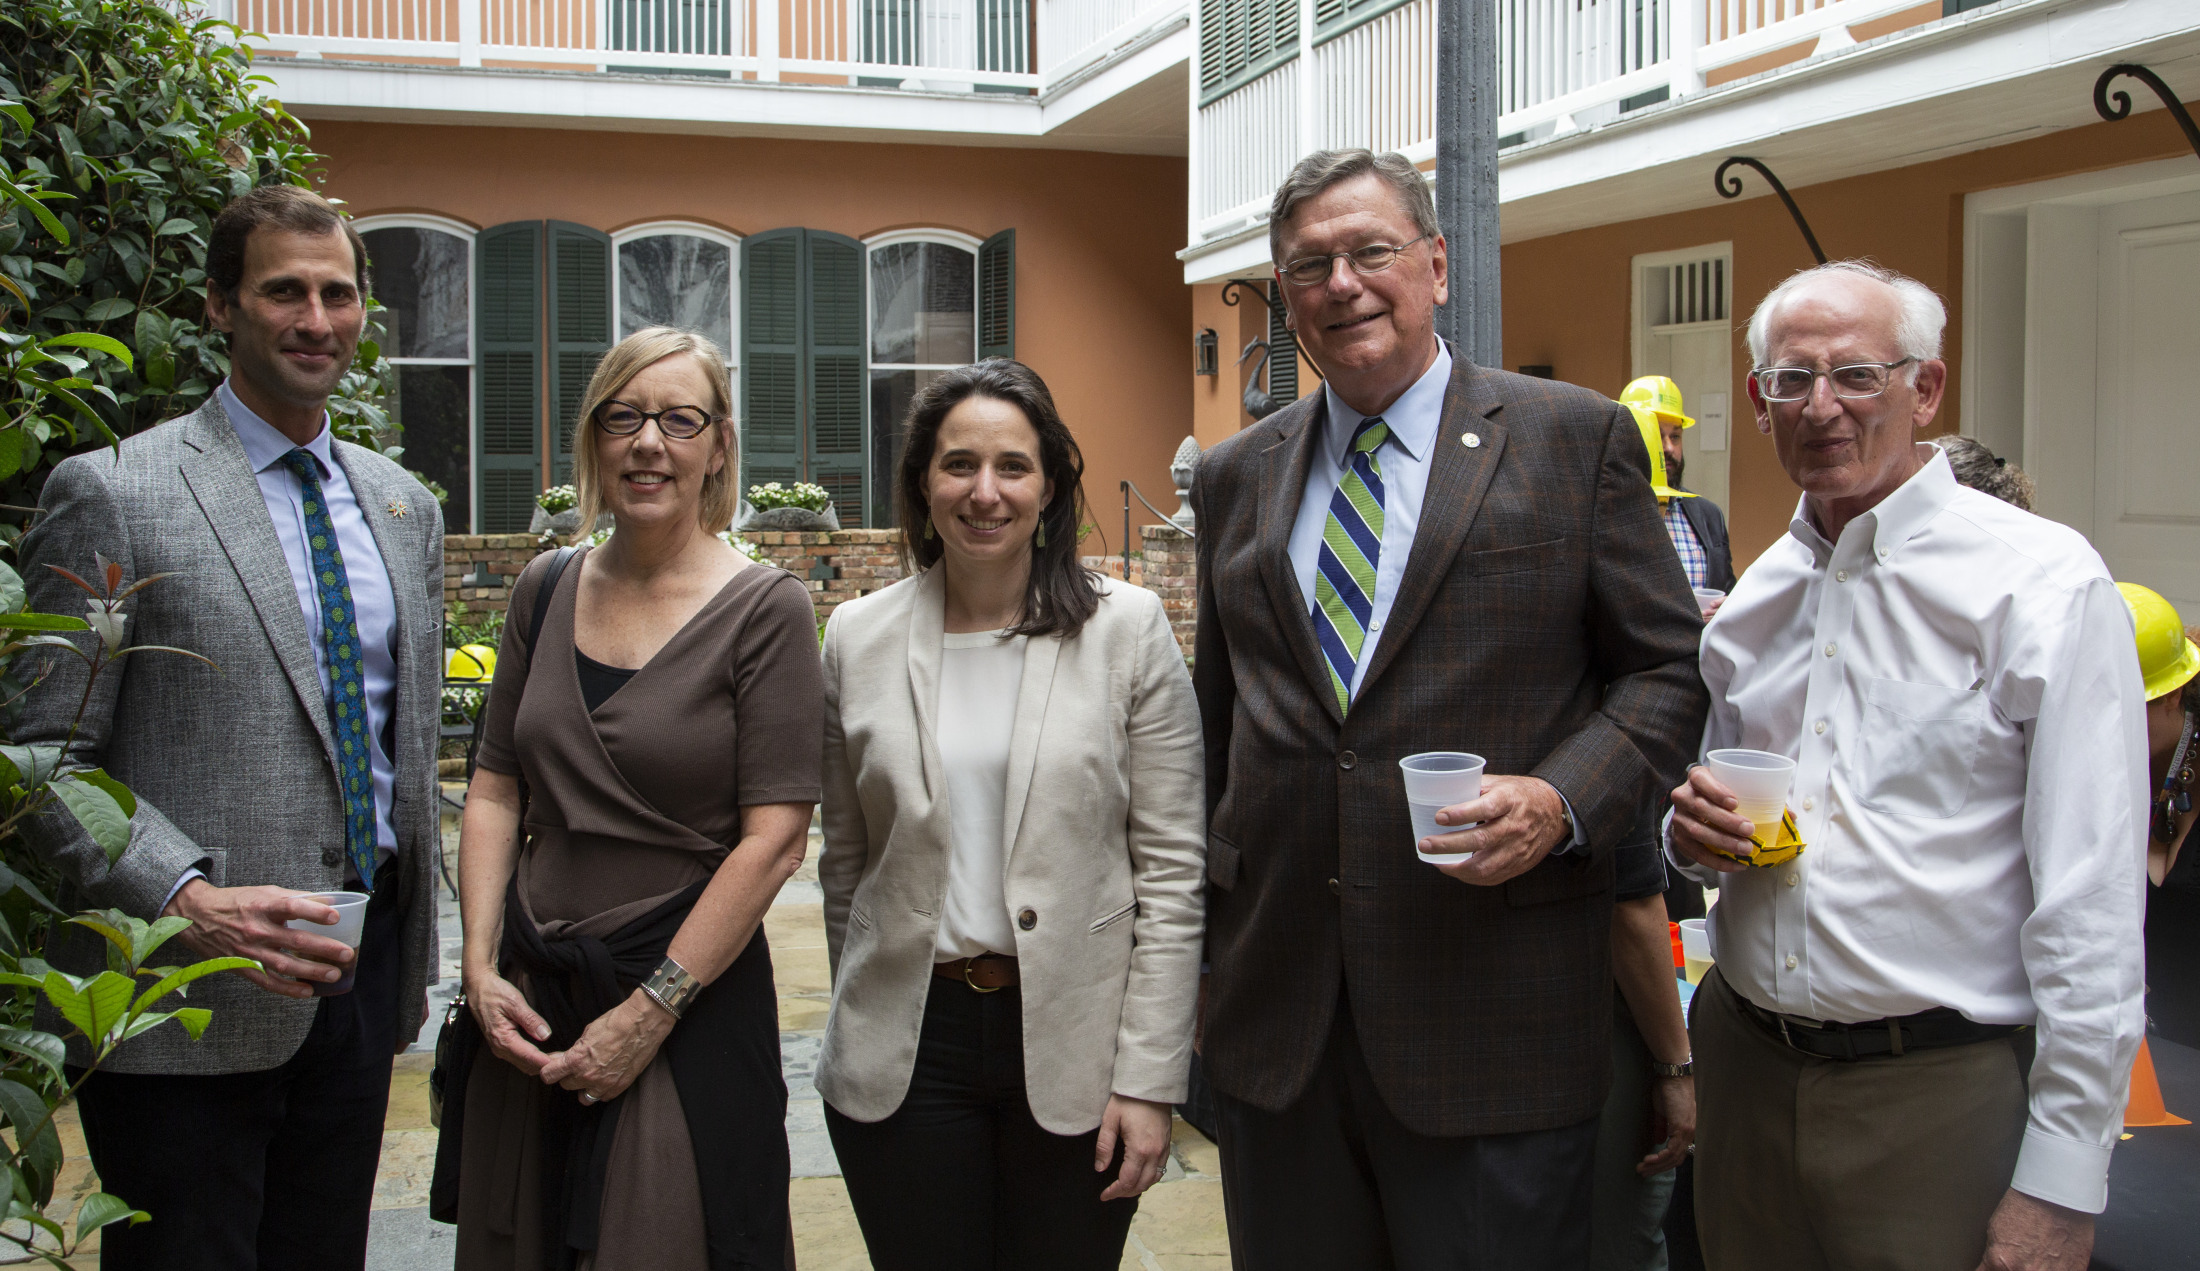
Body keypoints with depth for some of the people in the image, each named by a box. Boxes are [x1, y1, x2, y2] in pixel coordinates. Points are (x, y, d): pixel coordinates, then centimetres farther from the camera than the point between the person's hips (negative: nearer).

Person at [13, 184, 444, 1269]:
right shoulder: (112, 494, -7)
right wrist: (186, 899, -23)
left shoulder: (404, 505, 12)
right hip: (185, 999, -6)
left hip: (363, 973, 6)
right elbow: (42, 760, -10)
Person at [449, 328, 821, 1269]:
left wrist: (650, 1013, -13)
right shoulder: (545, 591, 6)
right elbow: (495, 789, 9)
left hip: (693, 1002, -4)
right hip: (529, 1004, 5)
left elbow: (774, 839, -13)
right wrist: (481, 968, -2)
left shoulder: (765, 610, -9)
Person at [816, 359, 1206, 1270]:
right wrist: (864, 1030, 12)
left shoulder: (1128, 628, -3)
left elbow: (1170, 870, -4)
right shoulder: (858, 639, 3)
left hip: (1074, 1041, -1)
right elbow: (844, 862, 11)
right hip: (905, 1052, 2)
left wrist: (1149, 1079, -8)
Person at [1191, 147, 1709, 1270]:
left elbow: (1668, 668, 1)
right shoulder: (1235, 477, 11)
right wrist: (1197, 945, 14)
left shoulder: (1578, 440, 0)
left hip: (1492, 1021, -3)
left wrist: (1564, 799, -16)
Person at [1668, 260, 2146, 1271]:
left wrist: (2058, 1188, -16)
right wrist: (1695, 831, -3)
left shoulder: (2044, 581, -11)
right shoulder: (1759, 595, 9)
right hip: (1747, 1064, 6)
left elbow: (2091, 904, -14)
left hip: (1941, 1092, -5)